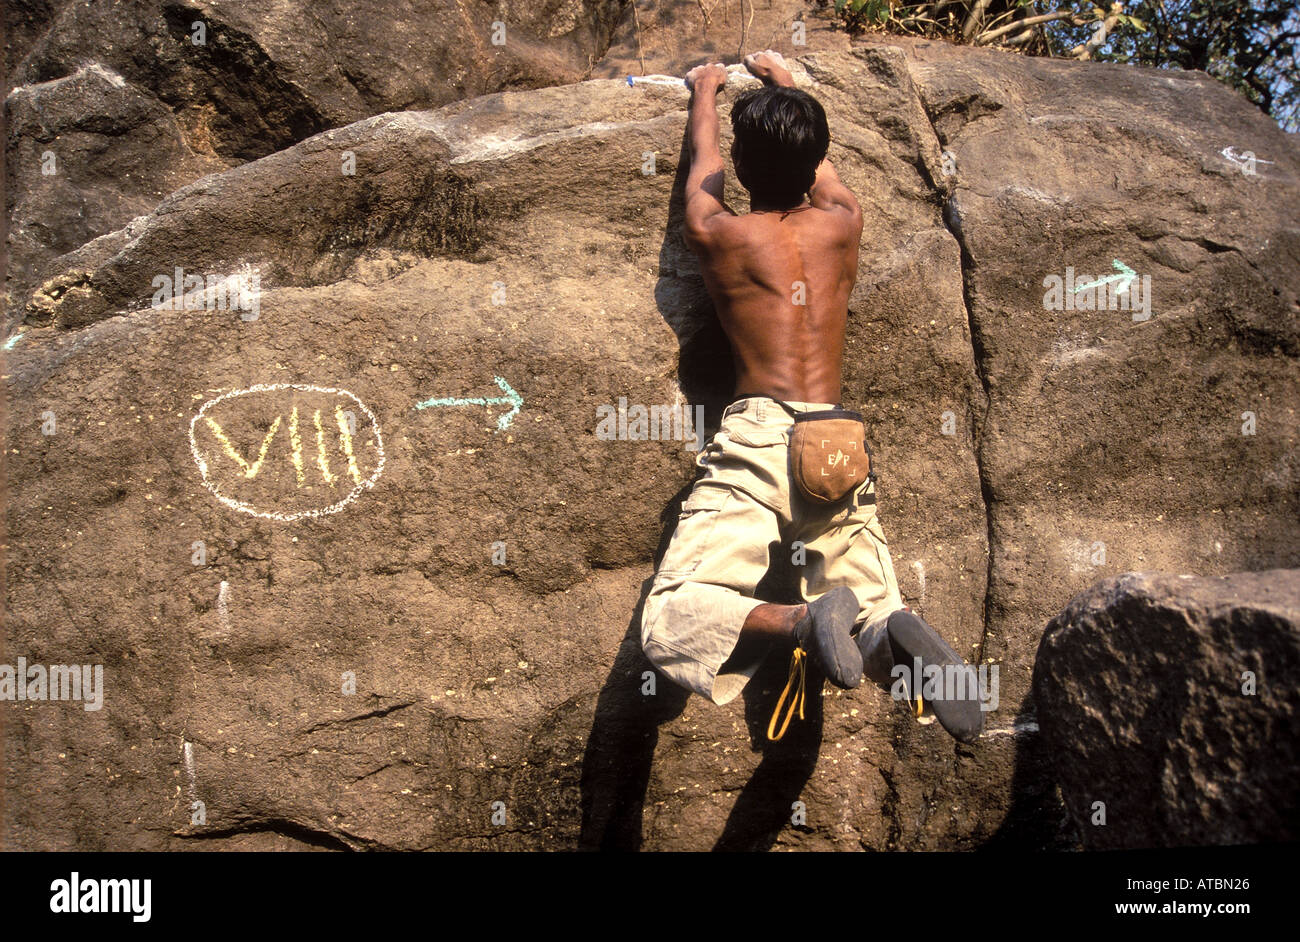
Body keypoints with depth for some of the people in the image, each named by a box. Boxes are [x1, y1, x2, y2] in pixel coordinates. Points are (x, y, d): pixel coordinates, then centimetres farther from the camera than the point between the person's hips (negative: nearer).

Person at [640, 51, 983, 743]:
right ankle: (892, 636, -24)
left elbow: (703, 154, 27)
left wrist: (705, 91, 47)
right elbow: (818, 168, 35)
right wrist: (784, 81, 52)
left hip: (757, 439, -4)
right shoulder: (841, 224, 13)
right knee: (874, 617, 13)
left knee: (671, 630, -9)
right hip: (840, 444, 4)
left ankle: (805, 620, -36)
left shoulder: (716, 233, 5)